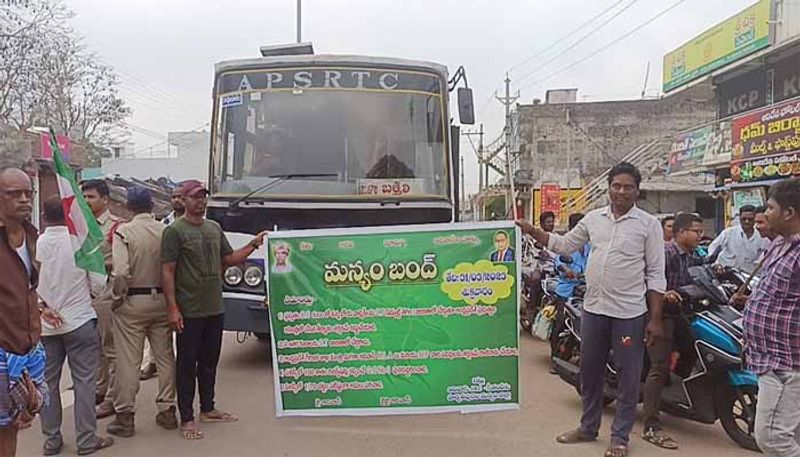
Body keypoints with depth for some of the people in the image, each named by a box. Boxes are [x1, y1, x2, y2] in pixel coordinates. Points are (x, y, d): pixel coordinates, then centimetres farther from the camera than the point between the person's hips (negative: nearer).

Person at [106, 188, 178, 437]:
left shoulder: (124, 232, -10)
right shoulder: (166, 230, -2)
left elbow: (120, 272, -17)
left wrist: (118, 297, -2)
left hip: (132, 302, -3)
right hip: (161, 300, 3)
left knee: (128, 361, 4)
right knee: (165, 357, 12)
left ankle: (125, 416, 12)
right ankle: (167, 410, 20)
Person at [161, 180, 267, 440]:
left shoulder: (215, 228, 13)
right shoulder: (175, 231, -8)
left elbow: (229, 259, 19)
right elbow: (167, 271, -11)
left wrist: (253, 245, 7)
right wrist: (172, 308, -17)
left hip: (215, 309, 7)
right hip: (189, 312, -6)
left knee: (209, 361, 16)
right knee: (187, 364, 3)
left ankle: (208, 409, 30)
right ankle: (186, 419, 12)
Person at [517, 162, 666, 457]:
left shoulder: (648, 224, -6)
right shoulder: (593, 218, 6)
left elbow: (656, 275, -6)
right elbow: (564, 245, 16)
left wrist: (655, 319, -9)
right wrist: (532, 231, 6)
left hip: (629, 313, -4)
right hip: (593, 309, 4)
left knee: (628, 376, 6)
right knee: (590, 371, 15)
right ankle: (588, 427, 31)